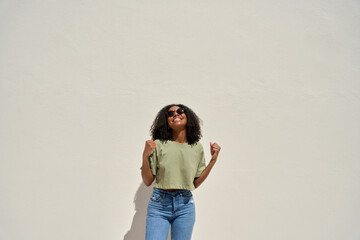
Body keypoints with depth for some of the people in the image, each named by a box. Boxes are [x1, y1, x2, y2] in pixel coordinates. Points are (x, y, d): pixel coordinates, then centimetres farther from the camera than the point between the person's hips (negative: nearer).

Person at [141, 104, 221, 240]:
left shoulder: (197, 147, 5)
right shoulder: (159, 145, -3)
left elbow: (196, 183, 8)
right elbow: (147, 181, -1)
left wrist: (213, 160, 3)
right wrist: (145, 155, -14)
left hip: (185, 206, 2)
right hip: (159, 204, -2)